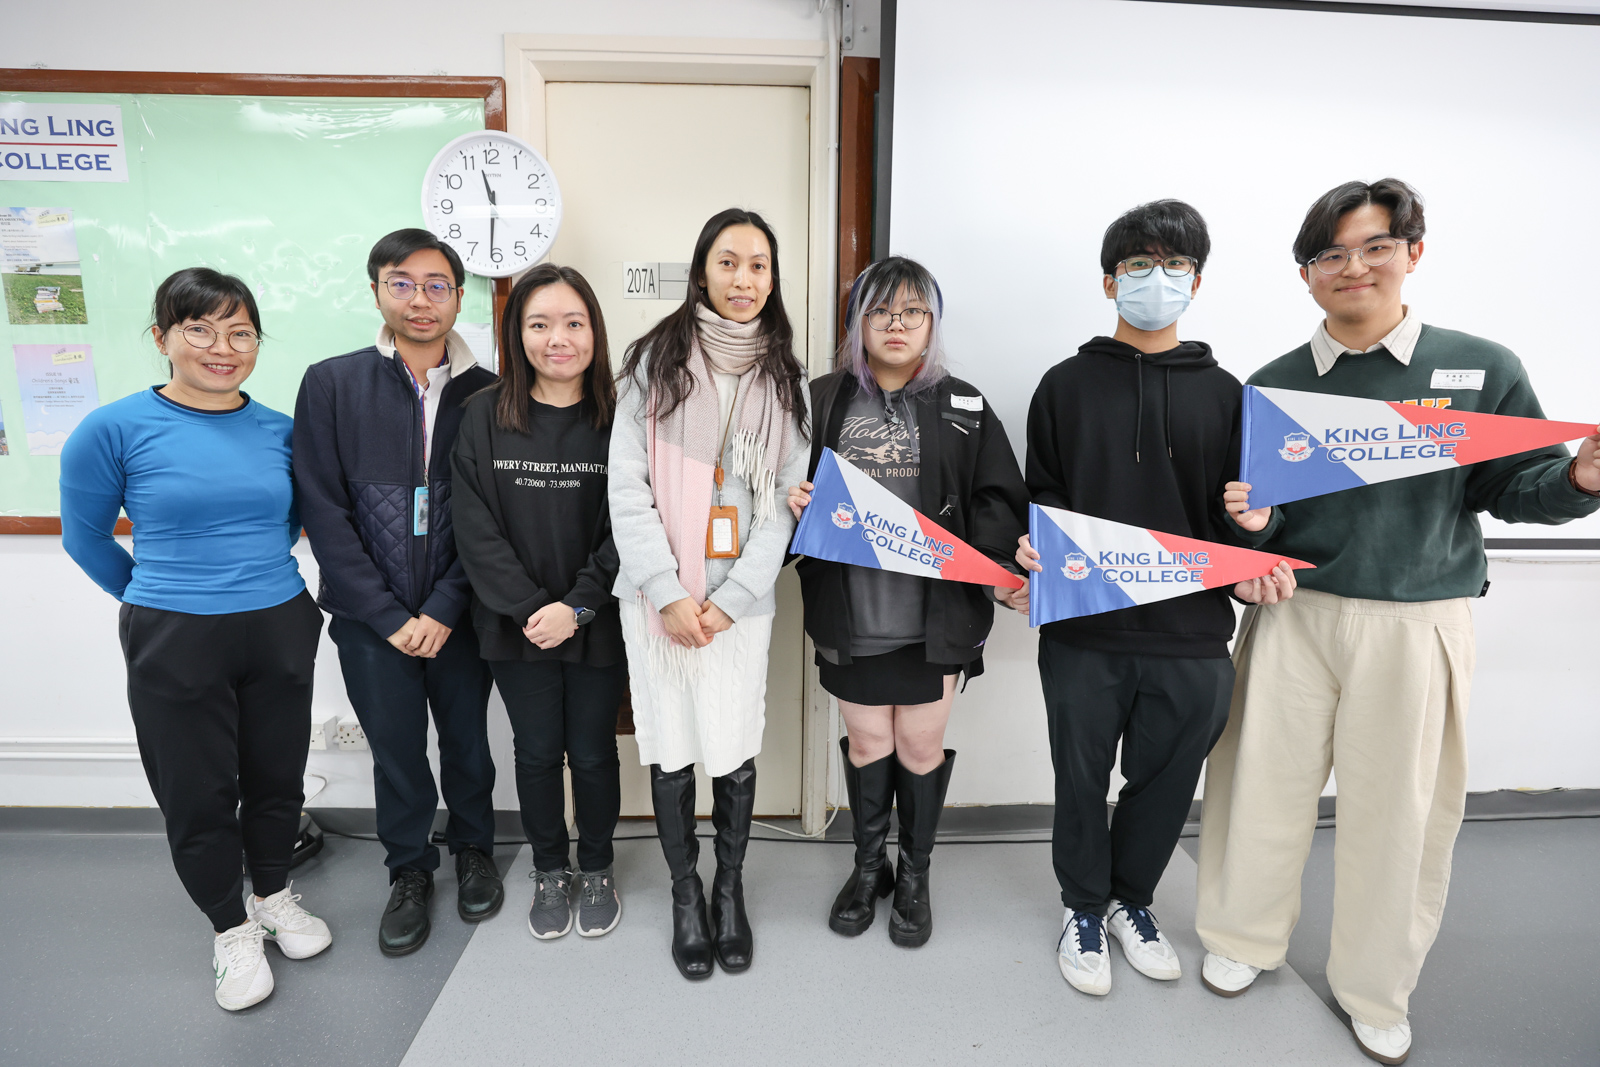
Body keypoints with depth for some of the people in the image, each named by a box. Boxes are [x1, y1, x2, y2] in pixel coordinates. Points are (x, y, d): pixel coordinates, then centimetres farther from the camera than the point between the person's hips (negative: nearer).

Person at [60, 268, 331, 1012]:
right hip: (175, 645, -2)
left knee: (276, 777, 16)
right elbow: (85, 537, 3)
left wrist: (250, 571, 12)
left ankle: (274, 897, 41)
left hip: (281, 635, 3)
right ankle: (230, 930, 33)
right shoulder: (114, 429, -9)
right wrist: (158, 600, 11)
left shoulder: (280, 430, -1)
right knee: (198, 794, 10)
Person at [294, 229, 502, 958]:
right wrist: (389, 616, -10)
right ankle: (409, 872, 37)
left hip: (458, 614, 0)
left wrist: (442, 610, -11)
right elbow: (324, 512, -6)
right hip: (371, 618, 0)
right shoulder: (331, 385, -2)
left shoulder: (486, 395, -2)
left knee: (468, 742, 15)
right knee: (396, 753, 12)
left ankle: (473, 850, 41)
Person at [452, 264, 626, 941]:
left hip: (599, 626, -1)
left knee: (593, 753, 12)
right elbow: (475, 528, -6)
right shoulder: (484, 416, -2)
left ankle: (595, 871, 36)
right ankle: (549, 872, 38)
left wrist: (576, 608, -16)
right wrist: (531, 607, -14)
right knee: (536, 753, 14)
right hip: (516, 626, 1)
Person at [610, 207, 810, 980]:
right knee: (672, 754, 8)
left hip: (741, 601, 1)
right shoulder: (655, 362, 1)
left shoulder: (785, 379, 6)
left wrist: (732, 598, -8)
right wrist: (669, 593, -10)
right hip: (660, 597, -1)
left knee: (736, 755, 5)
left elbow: (787, 500, 1)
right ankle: (685, 894, 31)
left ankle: (730, 888, 32)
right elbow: (627, 487, -4)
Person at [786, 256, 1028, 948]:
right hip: (850, 616, 1)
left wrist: (993, 564, -14)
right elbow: (796, 488, 10)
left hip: (935, 616, 0)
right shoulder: (823, 401, 5)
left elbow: (999, 498, 3)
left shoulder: (963, 407, 3)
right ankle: (869, 866, 37)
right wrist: (794, 504, -13)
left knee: (921, 743, 10)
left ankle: (915, 875, 34)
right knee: (866, 740, 13)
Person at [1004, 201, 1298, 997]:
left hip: (1190, 637, 2)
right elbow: (1041, 495, 5)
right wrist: (1035, 549, -14)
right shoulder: (1067, 384, 5)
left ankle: (1132, 901, 39)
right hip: (1083, 630, -1)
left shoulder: (1223, 393, 9)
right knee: (1082, 780, 11)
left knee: (1166, 781, 14)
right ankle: (1084, 908, 34)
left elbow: (1237, 513, 8)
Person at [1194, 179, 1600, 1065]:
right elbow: (1258, 517, 7)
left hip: (1419, 625, 0)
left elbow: (1515, 487, 3)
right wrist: (1253, 520, -16)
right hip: (1294, 617, 1)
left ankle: (1375, 990, 32)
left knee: (1399, 808, 10)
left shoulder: (1481, 369, 1)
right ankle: (1245, 940, 33)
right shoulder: (1273, 385, 4)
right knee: (1264, 785, 8)